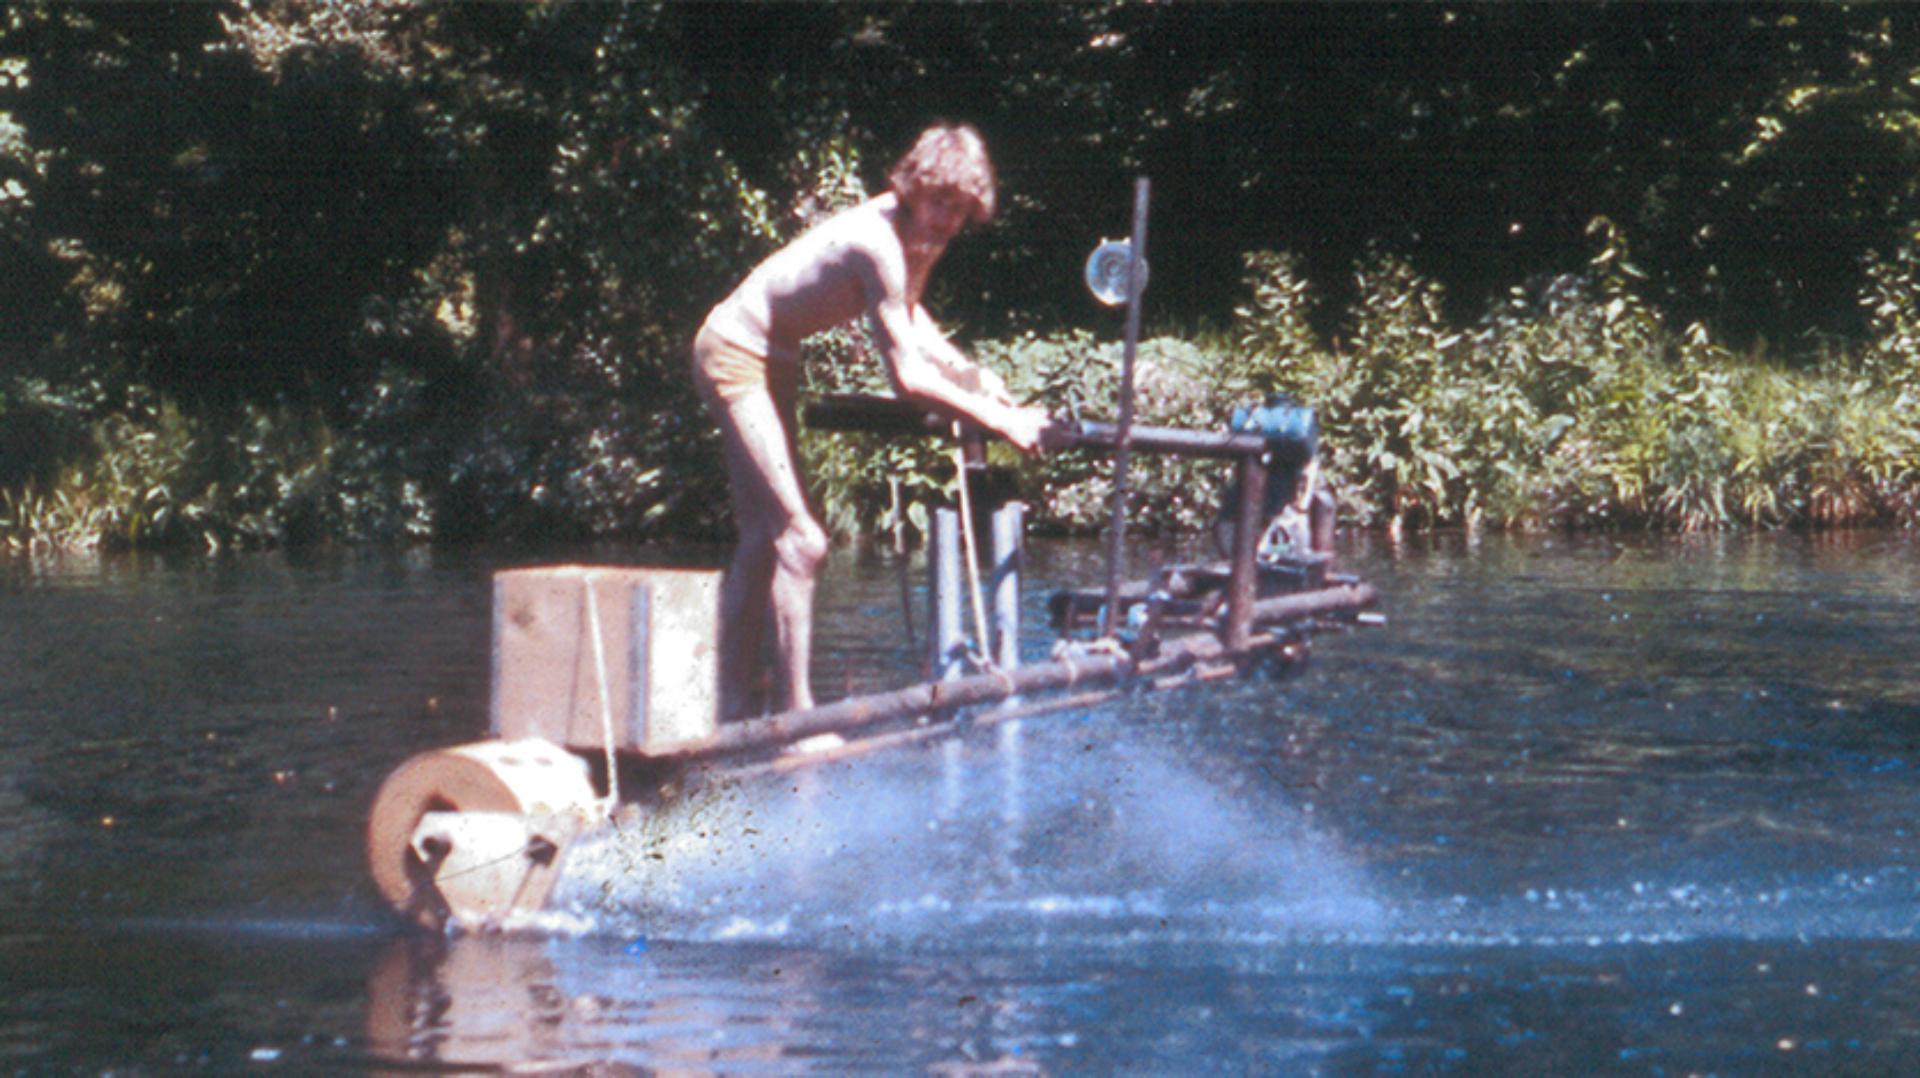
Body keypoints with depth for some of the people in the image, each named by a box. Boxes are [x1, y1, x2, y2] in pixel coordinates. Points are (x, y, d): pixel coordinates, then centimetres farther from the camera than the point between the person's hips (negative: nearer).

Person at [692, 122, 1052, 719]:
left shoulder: (922, 235, -1)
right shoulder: (878, 242, -29)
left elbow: (905, 312, 19)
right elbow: (907, 376, -29)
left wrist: (966, 371, 5)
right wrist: (1000, 422, -24)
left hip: (773, 357, 10)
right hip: (738, 354, -10)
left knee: (763, 540, 14)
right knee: (800, 539, -16)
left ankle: (731, 713, 21)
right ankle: (799, 717, -14)